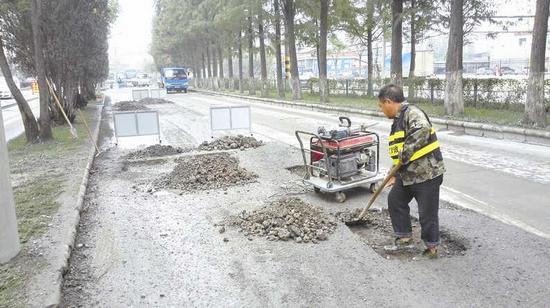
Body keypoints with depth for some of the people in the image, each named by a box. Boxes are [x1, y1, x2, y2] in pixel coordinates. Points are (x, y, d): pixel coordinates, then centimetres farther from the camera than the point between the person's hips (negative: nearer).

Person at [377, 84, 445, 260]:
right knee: (395, 201, 15)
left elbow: (423, 130, -36)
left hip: (427, 173, -10)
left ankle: (432, 249, 18)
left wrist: (405, 154, -27)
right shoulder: (397, 121, 16)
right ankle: (405, 239, 26)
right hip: (407, 175, 10)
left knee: (427, 212, 1)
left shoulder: (412, 112, -15)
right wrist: (396, 176, 23)